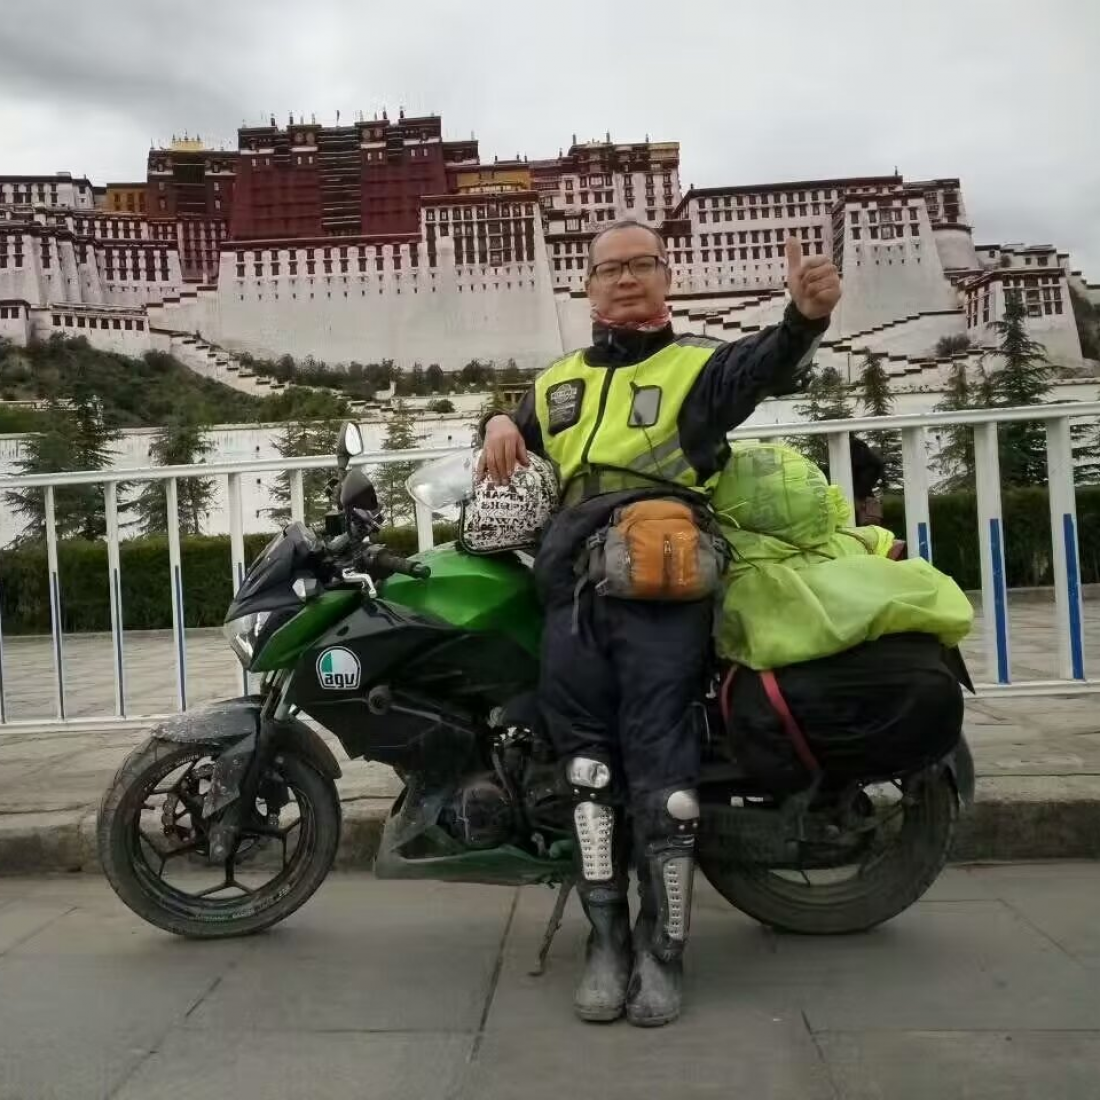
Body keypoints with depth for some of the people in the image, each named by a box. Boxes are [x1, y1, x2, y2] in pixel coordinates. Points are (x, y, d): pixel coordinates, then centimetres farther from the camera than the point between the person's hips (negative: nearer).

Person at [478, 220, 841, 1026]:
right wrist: (500, 423, 10)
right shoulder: (559, 381, 24)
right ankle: (607, 940, 14)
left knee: (660, 773, -6)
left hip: (664, 590, -5)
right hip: (574, 589, 5)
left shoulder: (699, 364, 6)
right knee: (590, 768, 5)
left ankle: (662, 949, 7)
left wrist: (806, 318, -39)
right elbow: (518, 426, 37)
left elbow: (763, 365, -15)